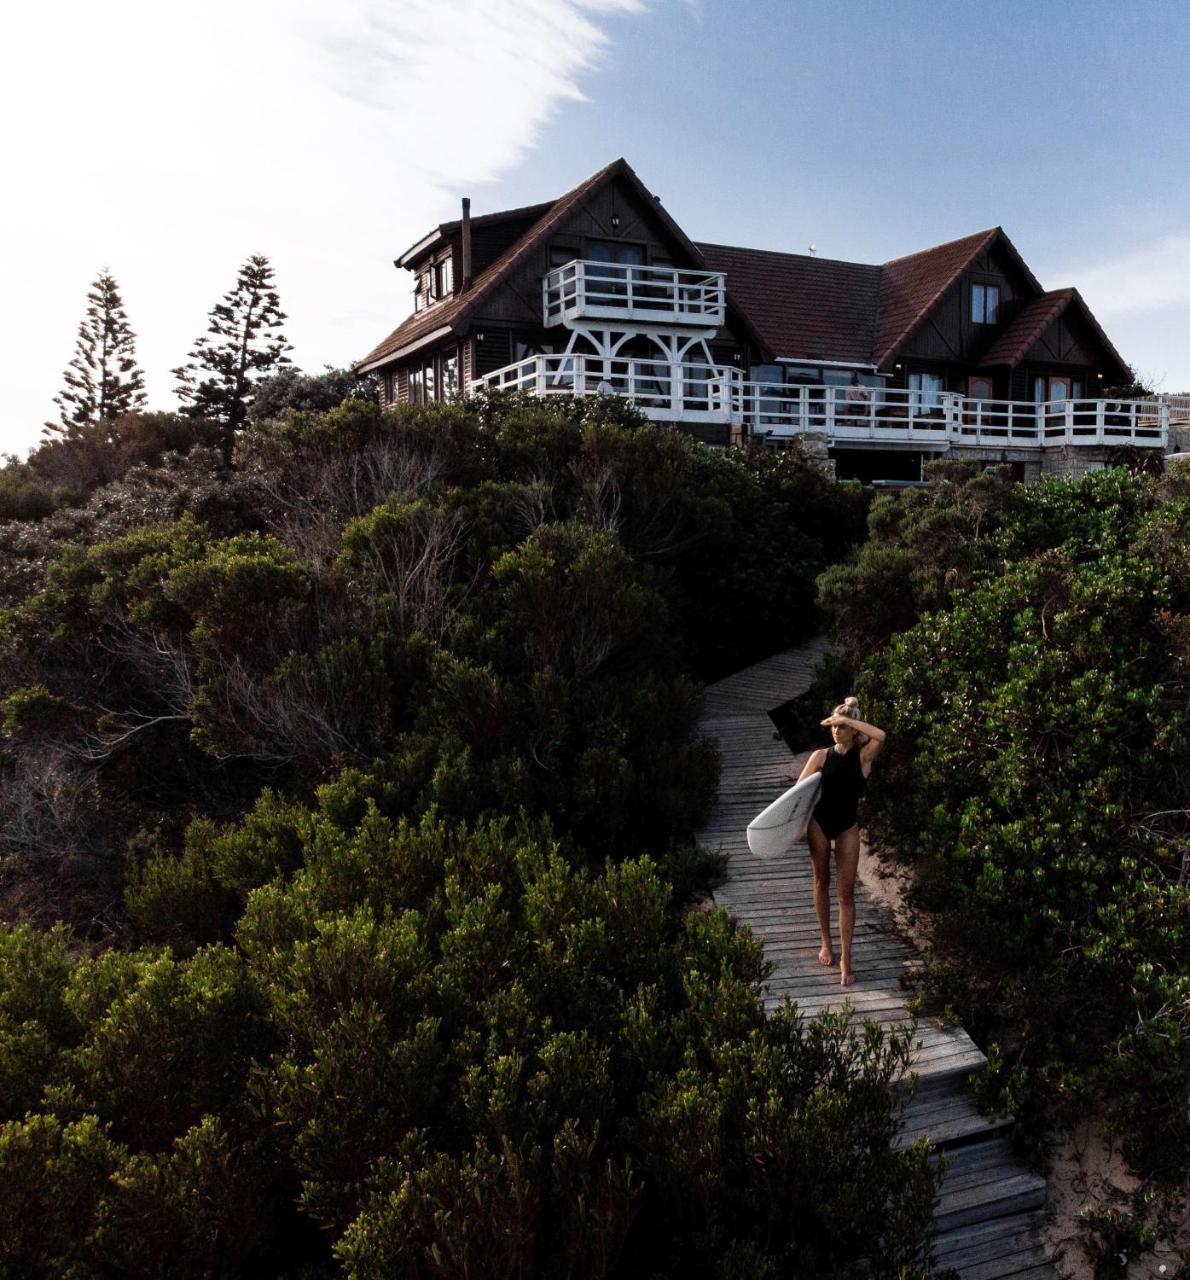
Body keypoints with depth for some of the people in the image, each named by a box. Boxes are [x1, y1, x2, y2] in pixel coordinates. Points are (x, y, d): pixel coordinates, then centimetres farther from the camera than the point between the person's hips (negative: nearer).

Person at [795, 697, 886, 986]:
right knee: (821, 883, 14)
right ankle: (826, 942, 33)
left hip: (848, 827, -1)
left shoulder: (863, 756, -9)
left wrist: (847, 718, -27)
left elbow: (880, 736, -30)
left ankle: (845, 959, 5)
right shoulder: (821, 756, -5)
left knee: (846, 893, 0)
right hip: (819, 823, 1)